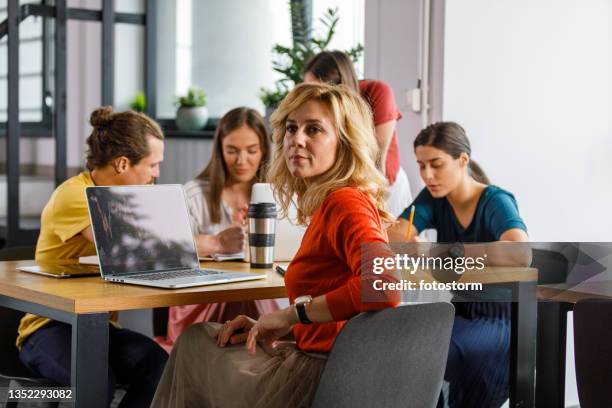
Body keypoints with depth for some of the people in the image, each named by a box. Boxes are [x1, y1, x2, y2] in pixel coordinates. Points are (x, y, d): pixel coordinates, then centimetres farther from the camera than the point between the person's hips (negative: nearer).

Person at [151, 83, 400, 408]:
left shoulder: (345, 202, -17)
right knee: (199, 338, 27)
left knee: (195, 345, 17)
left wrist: (294, 312, -22)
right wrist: (271, 326, 2)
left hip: (318, 379, -9)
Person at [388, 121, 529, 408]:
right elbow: (394, 234, -11)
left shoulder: (496, 201, -14)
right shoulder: (433, 198, 4)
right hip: (457, 313, 5)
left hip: (500, 320, -5)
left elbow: (520, 250, -34)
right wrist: (411, 244, -34)